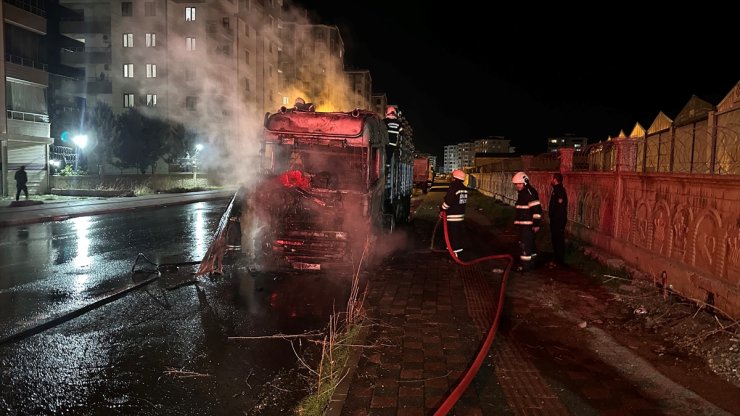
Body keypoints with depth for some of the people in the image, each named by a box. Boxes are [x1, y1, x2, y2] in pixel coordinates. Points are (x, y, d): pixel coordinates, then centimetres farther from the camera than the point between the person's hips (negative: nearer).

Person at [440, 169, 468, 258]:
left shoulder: (453, 187, -19)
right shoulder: (464, 188, 8)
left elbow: (448, 201, -21)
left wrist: (442, 209, -5)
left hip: (452, 216, -9)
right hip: (461, 214, 9)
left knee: (453, 234, -3)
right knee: (459, 233, 18)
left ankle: (455, 252, -2)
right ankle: (459, 248, 29)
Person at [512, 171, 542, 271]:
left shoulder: (530, 192, -16)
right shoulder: (521, 193, 16)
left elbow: (536, 209, -21)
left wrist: (536, 224, -23)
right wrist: (517, 222, 28)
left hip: (529, 224, -10)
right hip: (523, 224, 10)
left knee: (525, 244, -9)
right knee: (529, 243, 18)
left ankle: (526, 265, -4)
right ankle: (532, 262, 28)